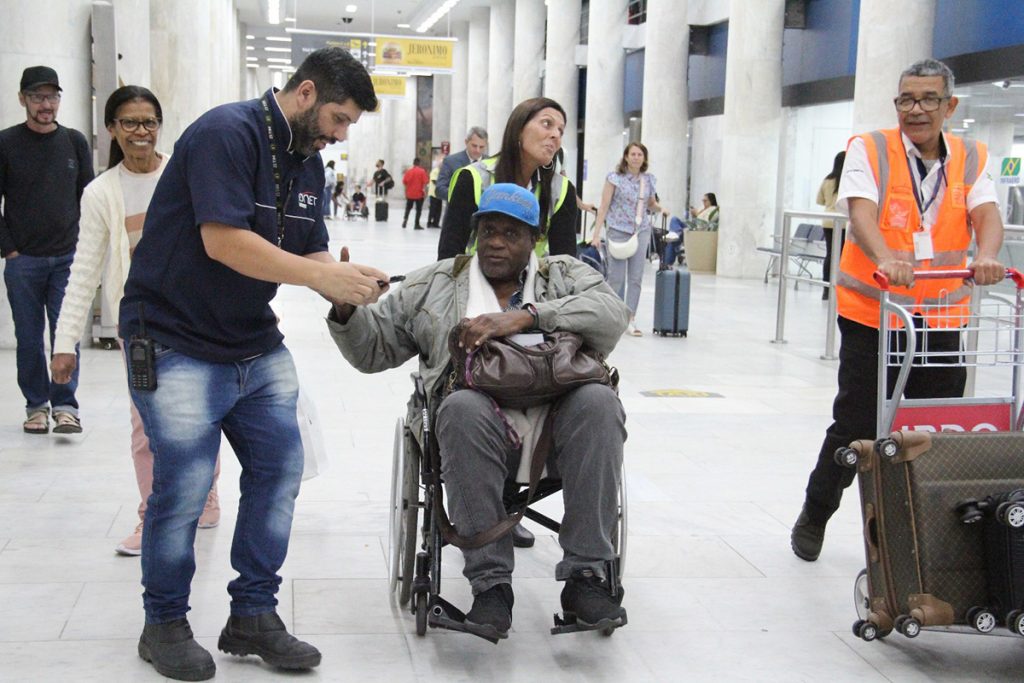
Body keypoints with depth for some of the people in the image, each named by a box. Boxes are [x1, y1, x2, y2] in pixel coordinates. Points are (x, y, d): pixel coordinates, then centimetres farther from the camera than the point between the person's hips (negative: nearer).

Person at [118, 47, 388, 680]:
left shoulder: (308, 160, 11)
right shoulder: (227, 132, -17)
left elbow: (311, 250, 11)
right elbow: (223, 241, -26)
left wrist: (350, 277, -11)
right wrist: (322, 277, -25)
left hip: (256, 344, 9)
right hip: (178, 344, -8)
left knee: (279, 470, 5)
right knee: (184, 489, -5)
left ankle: (254, 616, 18)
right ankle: (165, 625, 15)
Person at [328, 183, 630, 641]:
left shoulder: (567, 275, 19)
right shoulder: (435, 283, 21)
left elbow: (611, 315, -3)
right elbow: (374, 349, 20)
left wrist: (525, 315, -14)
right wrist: (347, 307, -1)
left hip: (558, 423, 1)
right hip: (481, 423, 0)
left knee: (599, 401, -32)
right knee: (462, 407, -35)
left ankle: (585, 575, -25)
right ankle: (490, 583, -29)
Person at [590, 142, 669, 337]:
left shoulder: (649, 180, 8)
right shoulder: (615, 178, -5)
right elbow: (604, 207, -5)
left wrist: (660, 208, 0)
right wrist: (597, 234, -11)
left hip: (641, 231, 4)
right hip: (618, 231, -4)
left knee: (636, 278, 1)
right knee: (616, 277, -4)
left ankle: (630, 320, 7)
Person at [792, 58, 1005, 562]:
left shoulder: (971, 160, 6)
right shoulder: (869, 151, -3)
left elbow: (986, 215, -10)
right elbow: (861, 212, -19)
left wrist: (986, 256, -32)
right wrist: (885, 260, -39)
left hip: (941, 321, 3)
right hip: (872, 316, -3)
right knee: (856, 427, 2)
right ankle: (814, 515, 25)